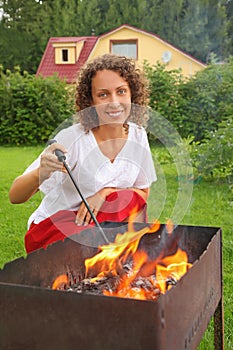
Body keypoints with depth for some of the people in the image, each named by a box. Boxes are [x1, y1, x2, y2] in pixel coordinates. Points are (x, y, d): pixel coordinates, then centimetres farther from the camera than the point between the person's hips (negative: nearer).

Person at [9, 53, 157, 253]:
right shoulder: (72, 139, -23)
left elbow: (143, 193, 4)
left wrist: (105, 192, -16)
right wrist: (41, 173, -48)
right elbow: (15, 197, -25)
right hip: (53, 227, -4)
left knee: (131, 199, -23)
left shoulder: (138, 135, -7)